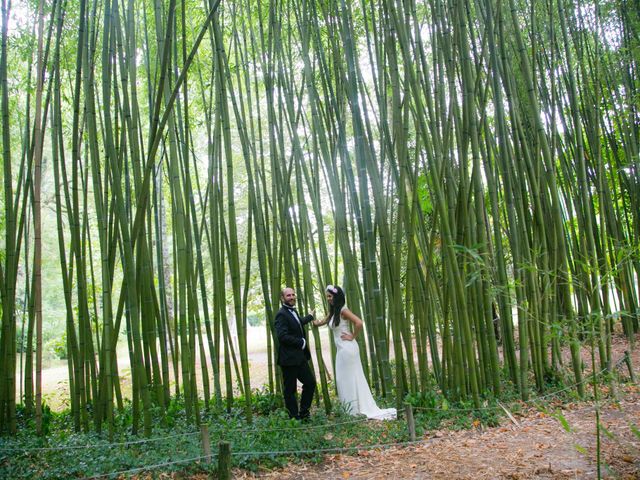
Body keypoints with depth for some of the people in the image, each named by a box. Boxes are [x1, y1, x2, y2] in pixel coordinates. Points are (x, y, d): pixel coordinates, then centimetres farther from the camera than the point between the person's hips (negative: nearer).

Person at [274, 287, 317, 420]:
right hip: (289, 359, -9)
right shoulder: (281, 314, -15)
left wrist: (310, 317, 54)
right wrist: (301, 343, -16)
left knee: (310, 383, 12)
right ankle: (294, 418, 12)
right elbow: (282, 336, -25)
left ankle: (303, 414, 26)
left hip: (300, 358, 10)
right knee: (290, 390, 1)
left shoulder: (293, 311, 15)